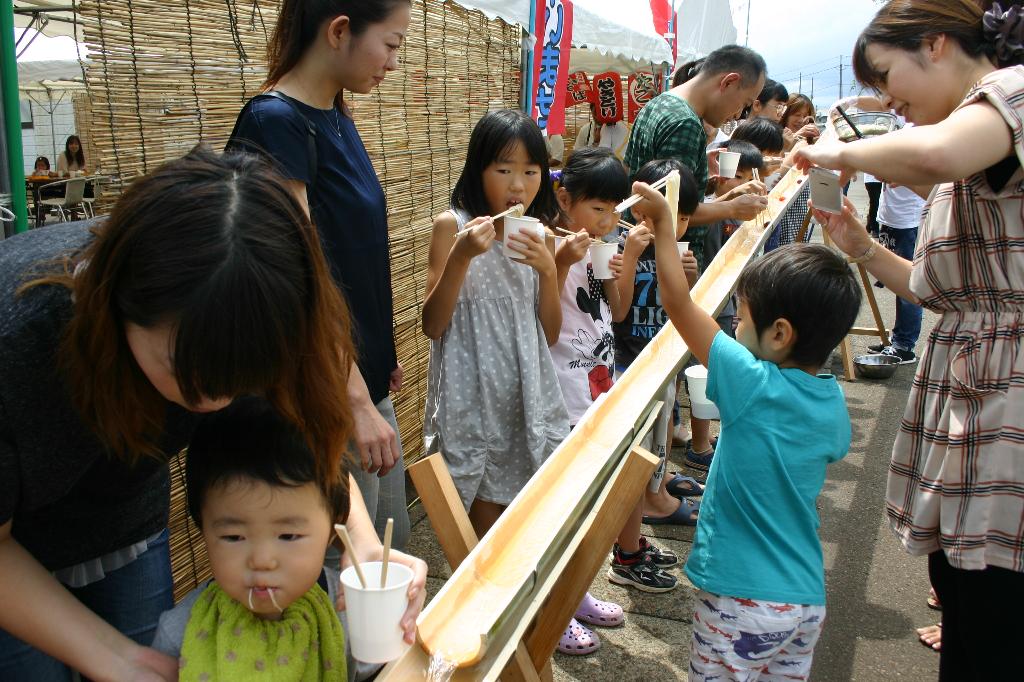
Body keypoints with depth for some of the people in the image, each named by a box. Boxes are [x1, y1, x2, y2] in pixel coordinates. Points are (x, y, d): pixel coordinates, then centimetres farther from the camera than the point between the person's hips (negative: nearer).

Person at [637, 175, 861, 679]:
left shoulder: (754, 386, -21)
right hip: (807, 598, 7)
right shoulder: (833, 402, -2)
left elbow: (679, 306, -17)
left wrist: (662, 224, -8)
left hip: (741, 598, -7)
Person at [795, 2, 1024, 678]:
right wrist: (861, 246, 9)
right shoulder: (961, 175, 20)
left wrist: (843, 153, -15)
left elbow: (934, 153, -33)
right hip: (958, 393, 9)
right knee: (960, 604, 17)